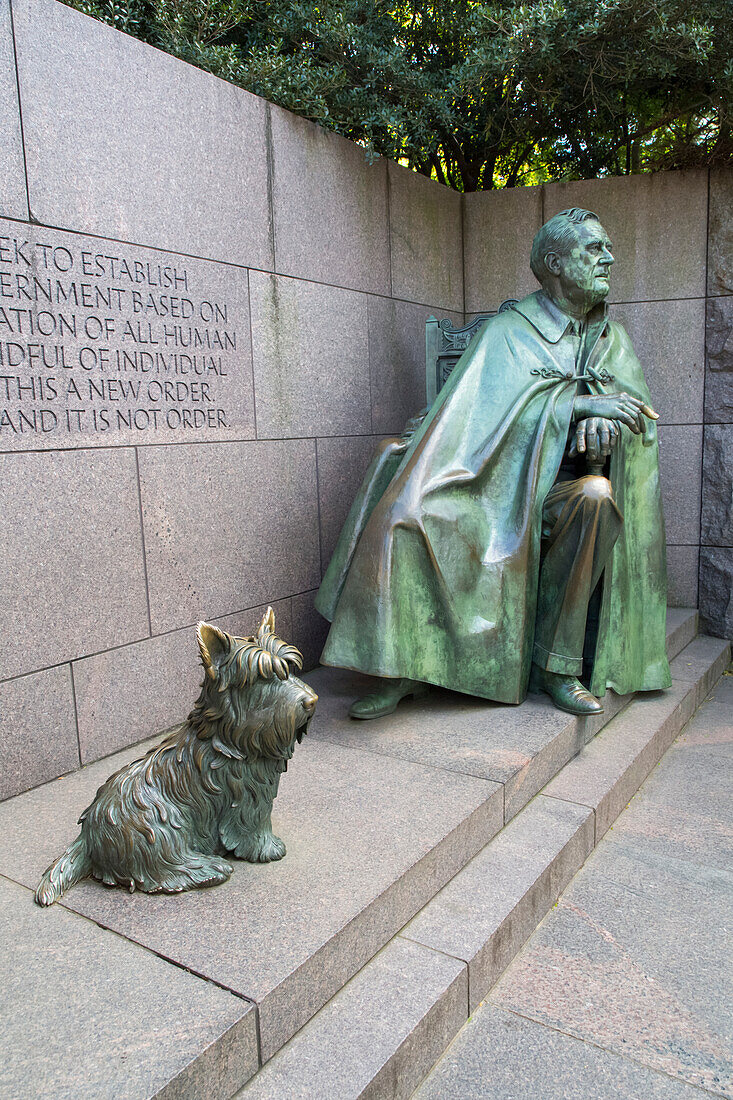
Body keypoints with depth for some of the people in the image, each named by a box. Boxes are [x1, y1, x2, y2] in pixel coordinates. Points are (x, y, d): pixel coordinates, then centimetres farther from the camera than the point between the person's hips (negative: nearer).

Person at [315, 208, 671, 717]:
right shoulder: (509, 330, 2)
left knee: (598, 494, -35)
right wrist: (579, 403, -20)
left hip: (566, 489, 2)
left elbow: (637, 412, 4)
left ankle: (557, 662, -24)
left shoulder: (612, 339, 16)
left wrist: (602, 421, -20)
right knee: (407, 513, -29)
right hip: (500, 483, -2)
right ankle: (404, 669, -19)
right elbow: (494, 408, -14)